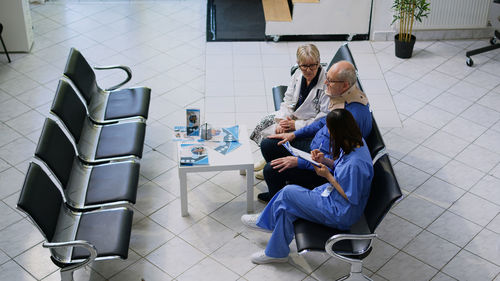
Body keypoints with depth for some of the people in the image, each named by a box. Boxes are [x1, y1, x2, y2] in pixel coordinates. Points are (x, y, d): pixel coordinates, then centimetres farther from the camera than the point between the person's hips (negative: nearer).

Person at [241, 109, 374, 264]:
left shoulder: (356, 163, -33)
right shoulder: (355, 142, -4)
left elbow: (350, 197, -24)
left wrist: (328, 176, -18)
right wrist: (325, 160, -6)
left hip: (341, 214, -9)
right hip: (334, 193, 9)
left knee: (287, 194, -10)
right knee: (286, 207, 1)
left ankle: (265, 221, 15)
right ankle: (277, 252, 15)